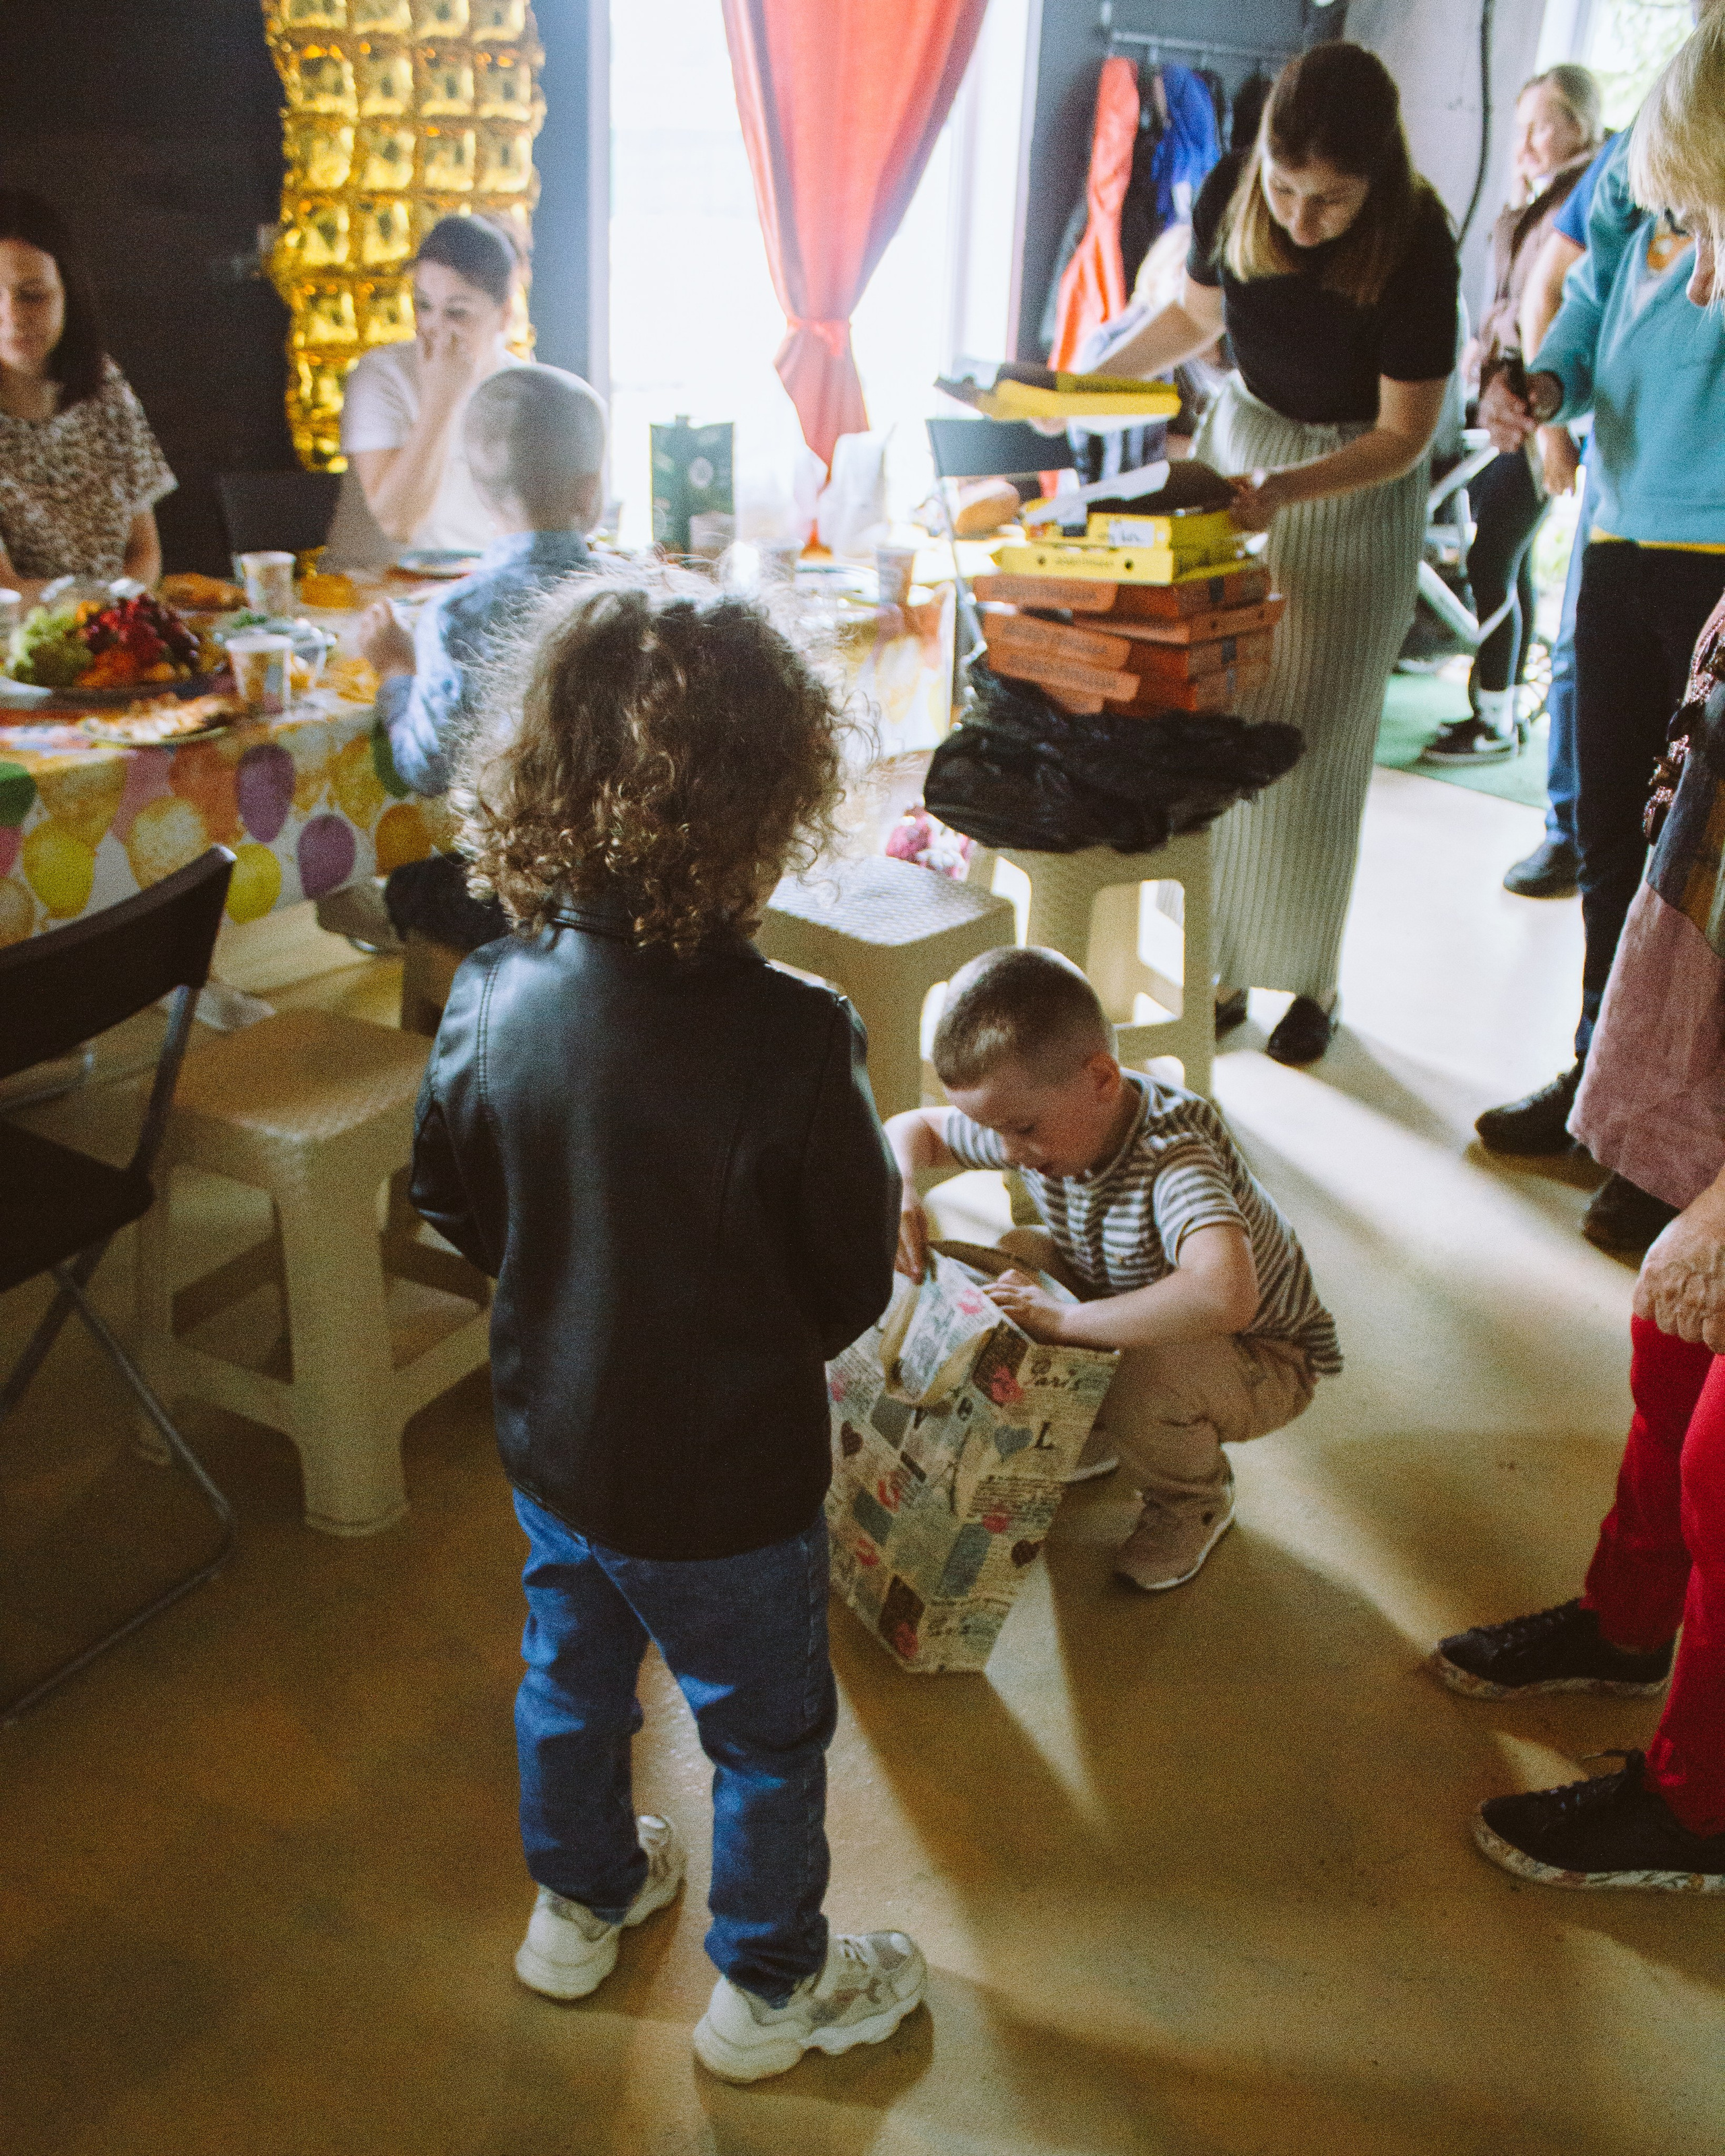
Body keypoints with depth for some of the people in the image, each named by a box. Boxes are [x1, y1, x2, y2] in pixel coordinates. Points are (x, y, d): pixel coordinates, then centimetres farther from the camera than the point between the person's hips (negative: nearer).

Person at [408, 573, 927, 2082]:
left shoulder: (494, 993, -16)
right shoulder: (789, 1039, -31)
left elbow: (453, 1203, 0)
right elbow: (856, 1282, -19)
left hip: (548, 1441, 5)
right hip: (724, 1480, -5)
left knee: (573, 1677, 29)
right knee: (768, 1734, 20)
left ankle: (580, 1903, 54)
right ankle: (770, 1992, 42)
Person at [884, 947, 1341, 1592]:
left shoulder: (1173, 1157, -39)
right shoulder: (1035, 1119, -16)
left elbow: (1225, 1297, -59)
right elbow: (911, 1128, 1)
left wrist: (1062, 1321, -47)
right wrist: (899, 1192, -23)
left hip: (1267, 1362, -7)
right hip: (1138, 1315, 7)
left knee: (1144, 1378, -36)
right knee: (1013, 1258, -10)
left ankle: (1196, 1500, 0)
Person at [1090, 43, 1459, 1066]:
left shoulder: (1415, 246, -24)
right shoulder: (1232, 194, -13)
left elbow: (1402, 437, -18)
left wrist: (1281, 492, -32)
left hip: (1356, 493, -4)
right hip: (1238, 443, 4)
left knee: (1313, 747, -2)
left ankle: (1312, 980, 15)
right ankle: (1222, 962, 12)